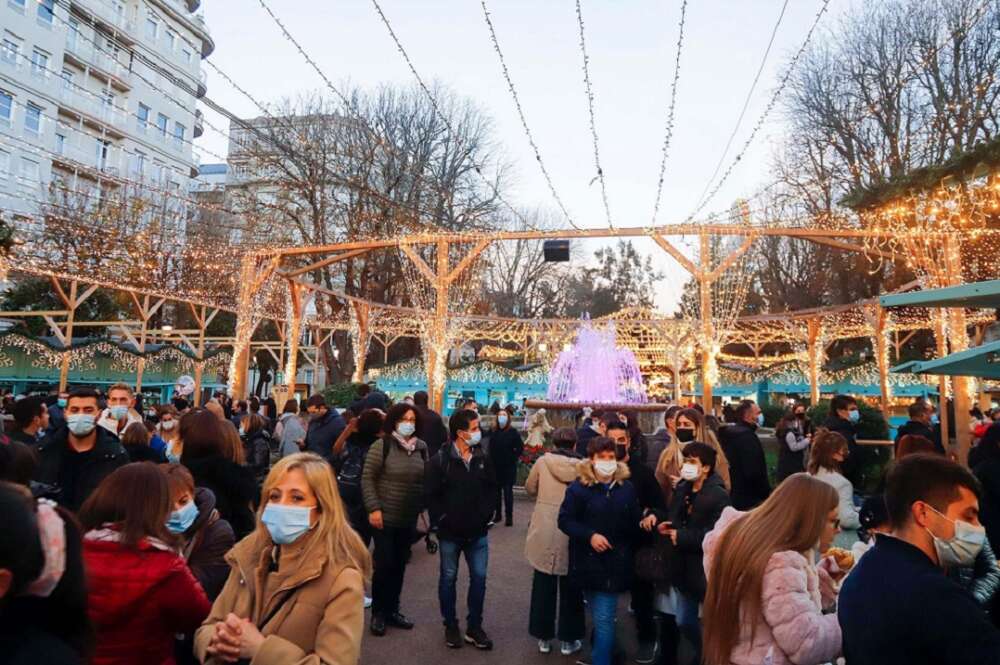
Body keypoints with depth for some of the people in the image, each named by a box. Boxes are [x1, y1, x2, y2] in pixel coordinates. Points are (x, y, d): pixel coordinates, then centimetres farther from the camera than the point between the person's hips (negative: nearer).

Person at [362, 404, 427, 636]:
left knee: (399, 566, 13)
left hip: (409, 519, 5)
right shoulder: (381, 445, -11)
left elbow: (425, 479, 12)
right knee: (384, 564, 0)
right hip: (385, 517, -4)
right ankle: (378, 613, 18)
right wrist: (373, 508, -15)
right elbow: (367, 478, -10)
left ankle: (392, 610, 28)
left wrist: (422, 506, 9)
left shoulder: (421, 447, 3)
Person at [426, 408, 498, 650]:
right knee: (448, 578, 12)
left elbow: (492, 489, 8)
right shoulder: (440, 460, -12)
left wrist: (486, 515, -2)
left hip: (478, 532, 3)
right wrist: (441, 521, -13)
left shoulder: (483, 459, 0)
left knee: (479, 578, 8)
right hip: (450, 532, -3)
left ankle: (474, 627, 24)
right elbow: (431, 494, -10)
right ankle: (450, 626, 29)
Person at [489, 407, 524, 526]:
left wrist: (513, 458, -5)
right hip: (495, 467, 4)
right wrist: (491, 460, 1)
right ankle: (497, 513, 22)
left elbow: (520, 447, -5)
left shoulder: (513, 432, -5)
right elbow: (491, 449, 10)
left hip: (509, 467, -4)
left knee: (508, 491, -2)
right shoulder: (493, 433, 5)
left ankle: (509, 516, 3)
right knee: (496, 491, 10)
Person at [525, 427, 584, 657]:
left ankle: (544, 637, 25)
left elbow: (529, 488, 8)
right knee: (570, 587, 15)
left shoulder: (543, 461, -6)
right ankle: (568, 640, 24)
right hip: (571, 534, 0)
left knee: (543, 585, 15)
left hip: (544, 532, 0)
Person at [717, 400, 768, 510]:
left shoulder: (732, 433, 10)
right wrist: (767, 494, -15)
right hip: (750, 499, -10)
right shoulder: (747, 436, -20)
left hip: (735, 496, 10)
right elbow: (754, 473, -27)